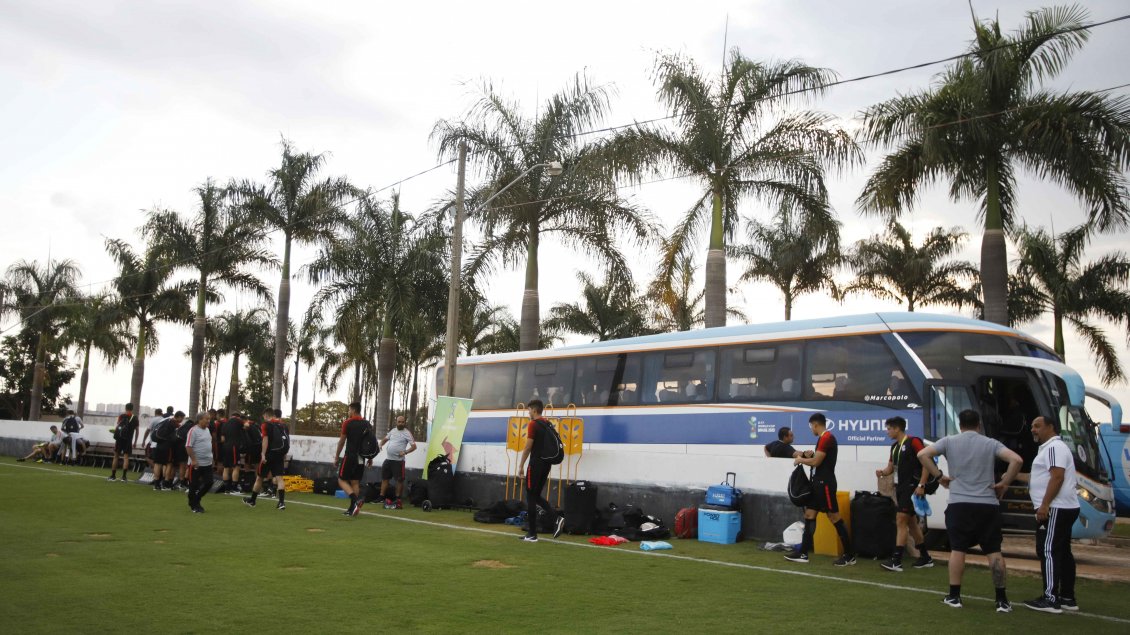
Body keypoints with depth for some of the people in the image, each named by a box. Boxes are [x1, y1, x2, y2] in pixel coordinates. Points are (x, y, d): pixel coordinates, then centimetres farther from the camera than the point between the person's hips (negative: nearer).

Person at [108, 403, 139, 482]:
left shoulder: (121, 416, 4)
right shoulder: (135, 418, 7)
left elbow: (116, 426, -5)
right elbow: (136, 430, 9)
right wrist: (135, 441, 15)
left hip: (119, 438, 0)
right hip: (128, 440, 0)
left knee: (116, 456, 10)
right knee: (126, 457, 0)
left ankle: (113, 476, 13)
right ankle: (123, 476, -10)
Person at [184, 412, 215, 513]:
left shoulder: (207, 430, 12)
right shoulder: (193, 430, -13)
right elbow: (188, 446, -18)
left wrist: (210, 456, 19)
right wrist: (193, 460, -23)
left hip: (207, 463, 8)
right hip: (196, 463, -8)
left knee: (209, 483, 5)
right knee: (194, 485, 3)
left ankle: (196, 500, 23)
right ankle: (193, 505, 15)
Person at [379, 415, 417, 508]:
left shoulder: (407, 433, -7)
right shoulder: (393, 431, 12)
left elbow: (414, 446, -11)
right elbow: (385, 439, 25)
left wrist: (405, 452, -24)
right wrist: (381, 445, 4)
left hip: (398, 460, -7)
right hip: (388, 459, 7)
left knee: (399, 480, -3)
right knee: (384, 478, 12)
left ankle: (398, 500, 4)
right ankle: (382, 497, 21)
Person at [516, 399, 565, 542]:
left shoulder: (533, 424, -12)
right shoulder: (548, 424, 13)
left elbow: (528, 447, -15)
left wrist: (521, 465, -7)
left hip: (536, 463, -8)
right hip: (547, 463, 8)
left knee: (530, 497, 0)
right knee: (537, 495, 17)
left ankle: (532, 534, 2)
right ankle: (557, 518, -2)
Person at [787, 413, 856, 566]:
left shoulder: (826, 438, -15)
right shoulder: (824, 438, 16)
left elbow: (816, 462, -18)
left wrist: (800, 460, -3)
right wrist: (810, 455, 7)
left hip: (825, 483, -10)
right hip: (818, 482, 10)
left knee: (834, 517, -6)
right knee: (809, 515, 8)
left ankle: (849, 555, 1)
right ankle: (803, 553, 10)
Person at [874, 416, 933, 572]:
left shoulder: (913, 442, -11)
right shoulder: (894, 446, 14)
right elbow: (891, 467, 17)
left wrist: (921, 485, -21)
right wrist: (882, 472, -6)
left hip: (912, 487, -9)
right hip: (901, 488, 9)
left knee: (901, 521, -12)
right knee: (911, 523, 14)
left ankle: (896, 561, -12)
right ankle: (925, 558, 25)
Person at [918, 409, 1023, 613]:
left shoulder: (949, 441, 4)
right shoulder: (991, 443, 4)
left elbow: (922, 454, -6)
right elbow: (1017, 460, -9)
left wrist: (939, 476, 0)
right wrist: (1004, 484, 0)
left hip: (959, 504, 0)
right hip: (988, 505, 0)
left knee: (957, 550, 5)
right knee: (994, 551, 6)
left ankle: (954, 596, 9)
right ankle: (1002, 600, 8)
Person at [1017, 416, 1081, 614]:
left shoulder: (1054, 447, -12)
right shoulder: (1049, 448, 21)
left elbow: (1057, 477, -22)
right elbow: (1042, 478, 27)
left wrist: (1044, 505, -25)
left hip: (1055, 509, -11)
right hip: (1065, 509, 11)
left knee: (1048, 551, -10)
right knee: (1063, 553, 12)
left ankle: (1050, 599, -11)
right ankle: (1067, 598, 16)